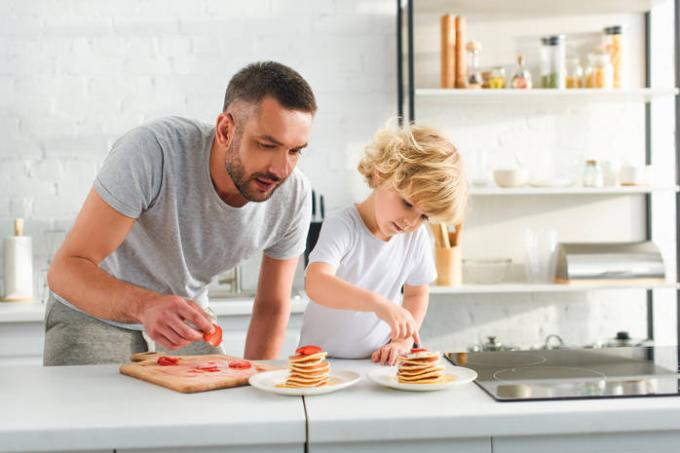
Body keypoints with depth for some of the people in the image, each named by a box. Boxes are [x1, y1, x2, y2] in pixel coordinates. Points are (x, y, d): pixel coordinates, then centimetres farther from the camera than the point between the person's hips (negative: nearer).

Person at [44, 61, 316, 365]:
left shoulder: (294, 196, -18)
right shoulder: (152, 150, -32)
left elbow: (272, 307, -5)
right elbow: (65, 270, -32)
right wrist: (144, 305, -50)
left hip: (184, 321, 4)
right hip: (94, 315, -3)